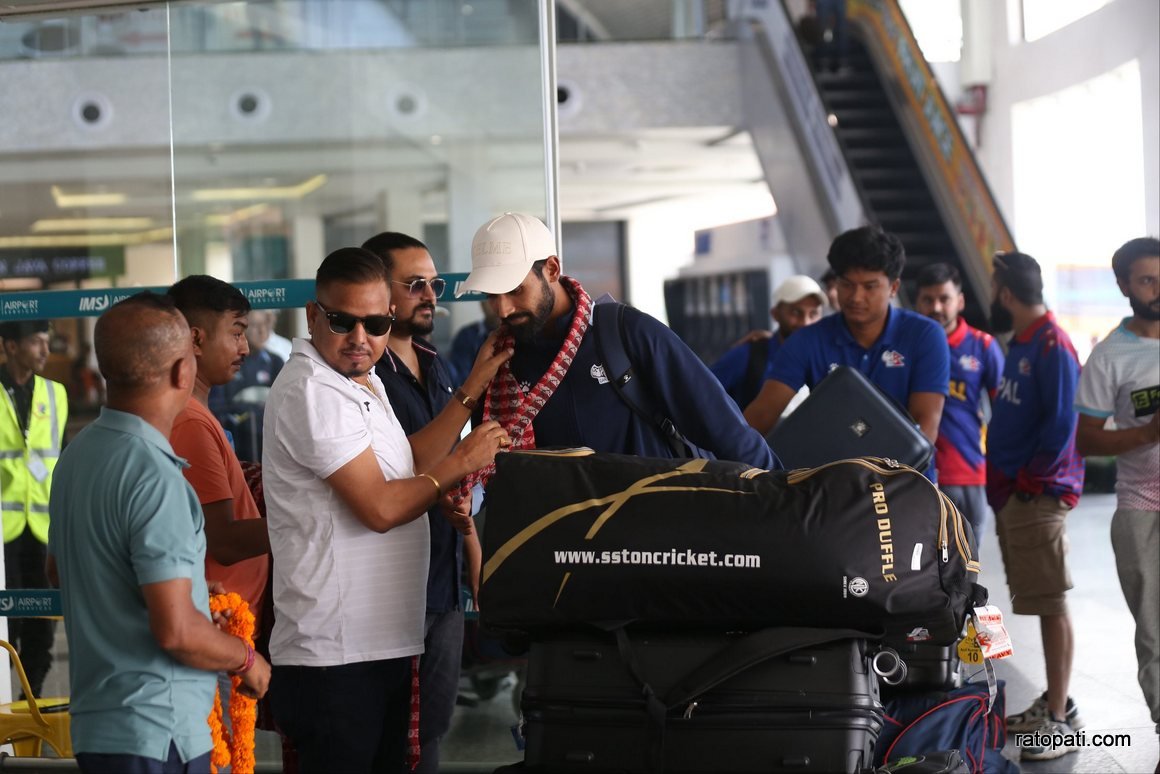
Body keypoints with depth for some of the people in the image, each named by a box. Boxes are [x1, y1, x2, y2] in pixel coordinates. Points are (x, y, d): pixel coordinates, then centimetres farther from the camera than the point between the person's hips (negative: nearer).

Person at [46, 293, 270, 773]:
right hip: (156, 734, -9)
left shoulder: (78, 454, 7)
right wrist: (248, 661, -6)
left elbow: (58, 570, 23)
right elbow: (175, 631, -24)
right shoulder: (155, 477, -22)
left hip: (96, 724, 9)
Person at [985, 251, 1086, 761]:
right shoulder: (1019, 345, 15)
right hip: (1010, 493, 9)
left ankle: (1061, 719, -3)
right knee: (1041, 603, 13)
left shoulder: (1052, 346, -13)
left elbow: (1061, 422, -18)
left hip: (1037, 494, -9)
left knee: (1051, 606, -6)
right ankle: (1055, 701, 21)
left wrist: (1029, 480, -13)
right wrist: (1001, 479, 10)